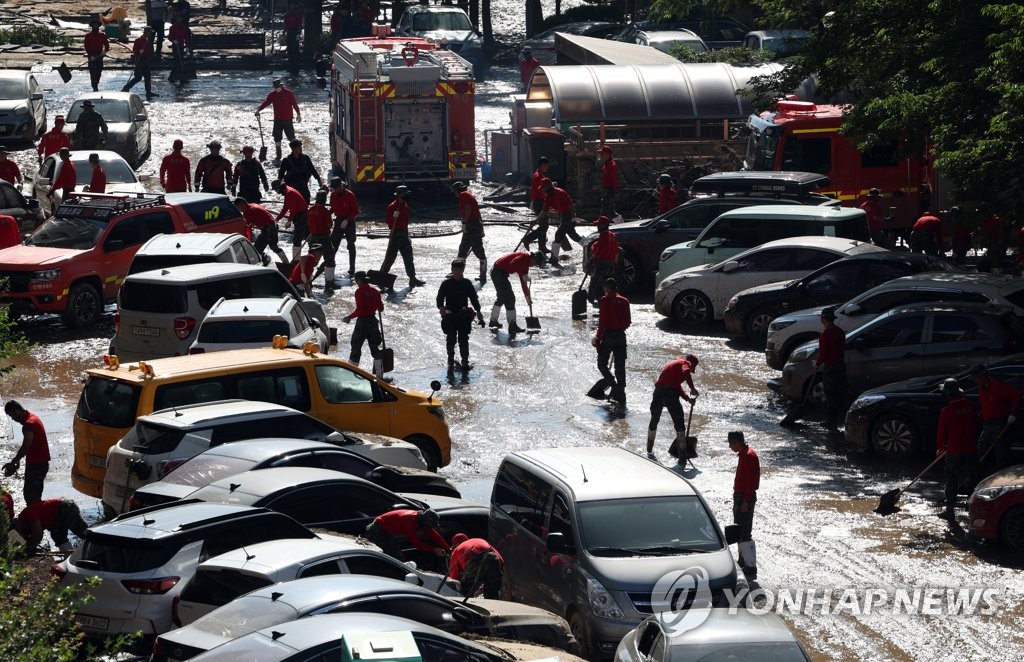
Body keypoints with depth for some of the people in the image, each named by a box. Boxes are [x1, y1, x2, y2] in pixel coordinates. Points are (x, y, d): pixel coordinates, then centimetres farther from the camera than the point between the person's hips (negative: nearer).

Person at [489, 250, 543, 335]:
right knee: (509, 298, -10)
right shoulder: (525, 257, -12)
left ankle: (493, 321, 38)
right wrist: (523, 274, -22)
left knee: (502, 297, 25)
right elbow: (513, 264, -29)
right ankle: (512, 326, -12)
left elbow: (523, 281, 22)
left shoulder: (526, 262, 17)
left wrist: (527, 297, 23)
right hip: (499, 273, -11)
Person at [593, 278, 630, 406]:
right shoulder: (624, 301, 7)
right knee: (620, 367, 9)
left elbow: (603, 321, -13)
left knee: (602, 364, 6)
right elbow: (628, 322, 10)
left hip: (608, 335, -5)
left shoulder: (605, 300, -8)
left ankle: (614, 386, -14)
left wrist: (598, 338, -8)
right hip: (621, 336, 5)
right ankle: (621, 397, 9)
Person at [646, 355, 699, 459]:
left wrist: (688, 398, 22)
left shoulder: (673, 363, 32)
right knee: (679, 423, 2)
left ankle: (649, 451, 33)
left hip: (658, 391, 7)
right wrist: (692, 388, -15)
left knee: (654, 420, 22)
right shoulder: (686, 363, 7)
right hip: (670, 393, -7)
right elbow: (686, 372, -18)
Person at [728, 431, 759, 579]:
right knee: (739, 531, 20)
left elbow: (751, 480, -23)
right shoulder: (743, 455, 12)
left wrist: (746, 501, -24)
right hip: (740, 496, 11)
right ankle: (743, 561, 32)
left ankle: (751, 568, -12)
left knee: (744, 533, -11)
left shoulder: (749, 456, -19)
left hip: (745, 497, -11)